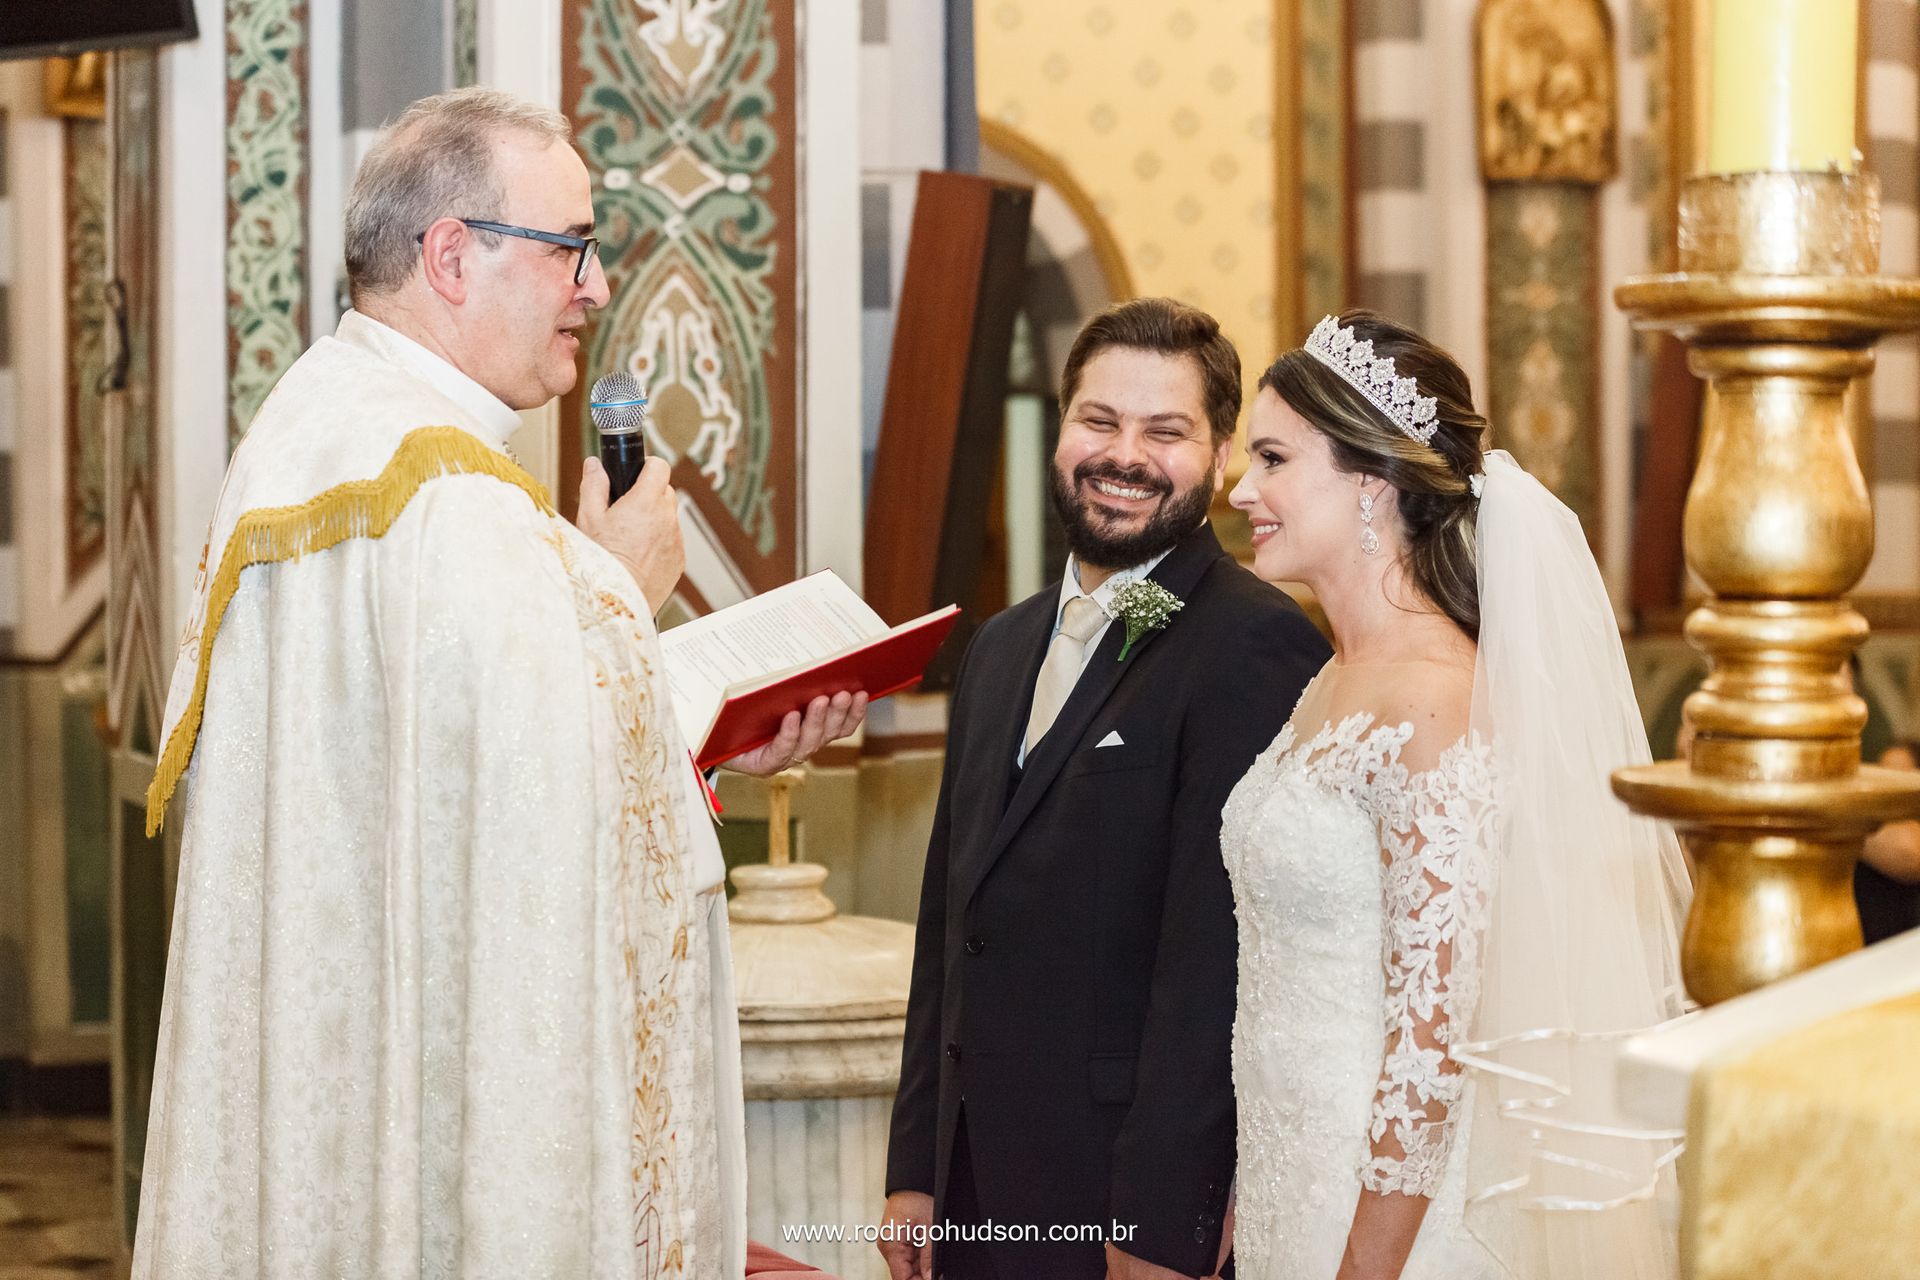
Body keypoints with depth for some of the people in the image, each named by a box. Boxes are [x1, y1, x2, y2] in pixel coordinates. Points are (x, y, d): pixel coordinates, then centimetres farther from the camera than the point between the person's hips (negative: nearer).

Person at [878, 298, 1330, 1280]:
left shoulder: (1256, 647, -14)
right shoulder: (1000, 647, 13)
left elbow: (1215, 959, -19)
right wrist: (917, 1169, 12)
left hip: (1138, 1198, -7)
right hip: (975, 1181, 7)